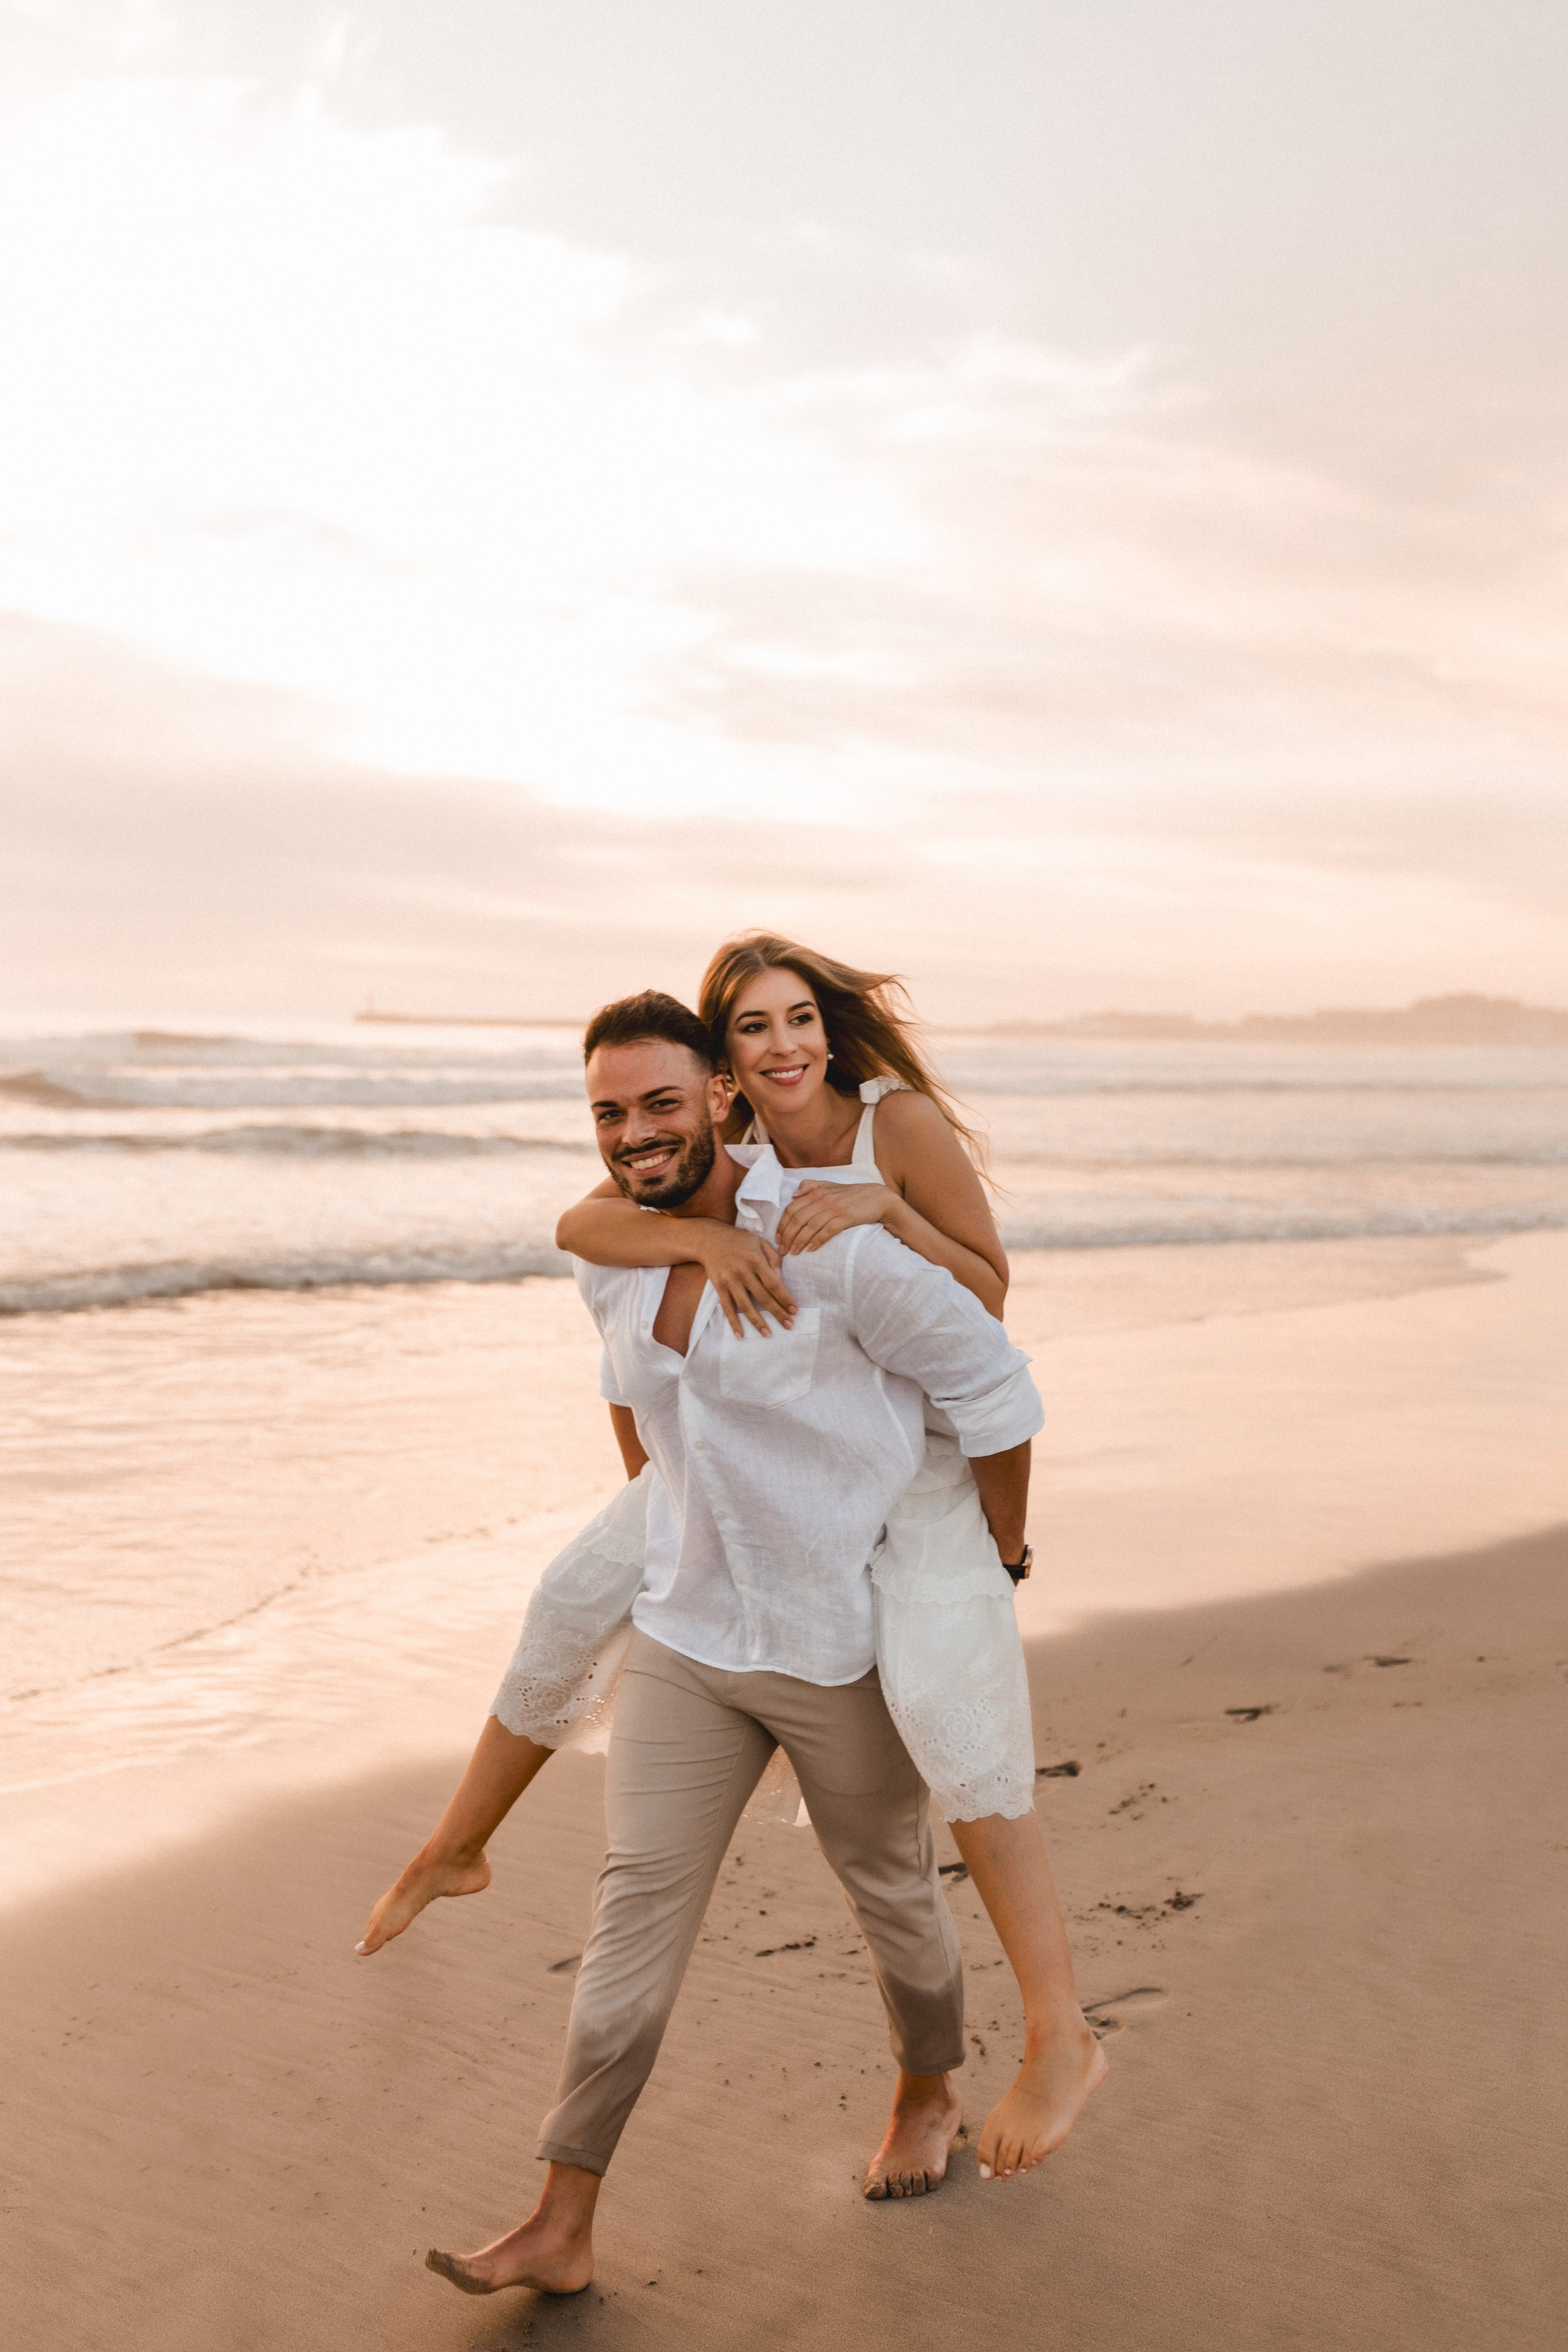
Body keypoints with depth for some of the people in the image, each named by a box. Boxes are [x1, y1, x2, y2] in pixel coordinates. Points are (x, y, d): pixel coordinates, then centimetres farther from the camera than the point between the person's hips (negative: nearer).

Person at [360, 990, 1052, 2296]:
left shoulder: (832, 1246, -23)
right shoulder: (608, 1267, -2)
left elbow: (992, 1381, -12)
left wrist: (999, 1562, -1)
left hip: (847, 1643, -4)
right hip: (688, 1635, 5)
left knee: (890, 1891, 17)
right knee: (637, 1908, 1)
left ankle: (930, 2094, 45)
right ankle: (562, 2228, 7)